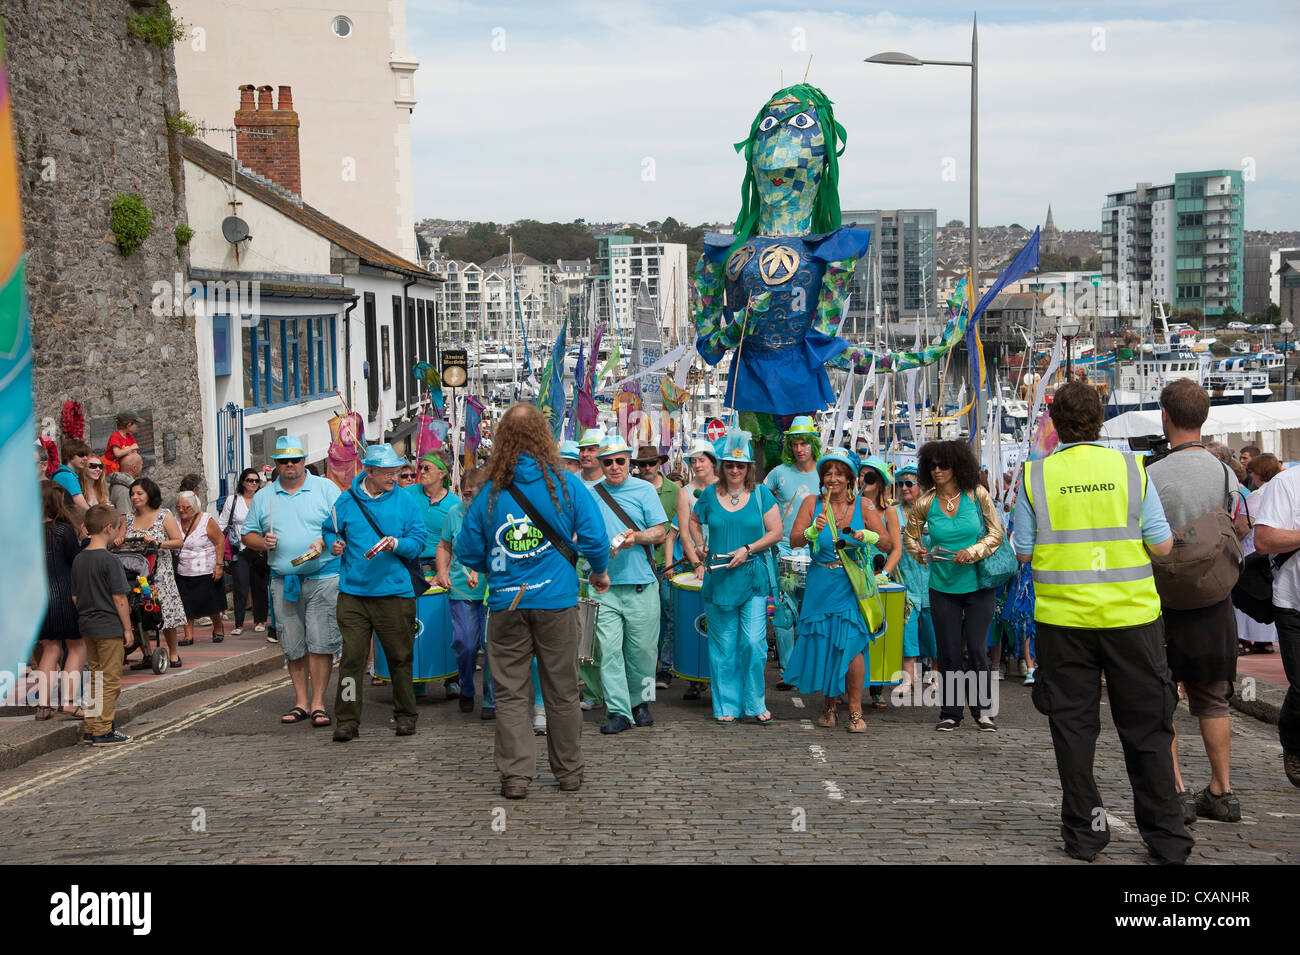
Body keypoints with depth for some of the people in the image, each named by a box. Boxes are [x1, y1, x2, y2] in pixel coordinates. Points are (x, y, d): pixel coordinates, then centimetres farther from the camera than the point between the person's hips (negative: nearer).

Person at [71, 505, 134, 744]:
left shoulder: (79, 559, 6)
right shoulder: (109, 560, -17)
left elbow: (75, 597, 11)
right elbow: (119, 599, -16)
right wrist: (127, 628, -9)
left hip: (86, 625, 8)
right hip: (109, 626, -8)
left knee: (95, 677, 18)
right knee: (110, 680, 0)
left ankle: (91, 727, 23)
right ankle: (103, 731, 1)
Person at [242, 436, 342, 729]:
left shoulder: (326, 488, 4)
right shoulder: (262, 497, 14)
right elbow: (247, 534, 17)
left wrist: (323, 543, -16)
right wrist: (262, 542, -4)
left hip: (323, 577, -3)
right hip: (283, 581, 3)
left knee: (321, 643, -7)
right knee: (293, 646, 7)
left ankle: (318, 703, 0)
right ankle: (301, 701, 17)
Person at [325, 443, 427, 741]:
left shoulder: (405, 500, 4)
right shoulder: (347, 501, 5)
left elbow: (418, 541, 1)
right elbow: (330, 530, 18)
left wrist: (395, 544, -17)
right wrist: (334, 544, -3)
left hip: (395, 592, 0)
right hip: (353, 591, 0)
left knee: (400, 657, 6)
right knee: (352, 656, -3)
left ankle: (405, 715, 21)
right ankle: (347, 720, 5)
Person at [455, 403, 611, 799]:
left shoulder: (488, 493, -1)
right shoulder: (566, 485, -4)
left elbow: (468, 553, 5)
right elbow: (595, 539, -4)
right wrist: (600, 572, 15)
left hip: (506, 604, 0)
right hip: (557, 602, 0)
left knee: (510, 693, 7)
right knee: (562, 692, 10)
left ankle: (515, 774, 3)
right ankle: (569, 773, 19)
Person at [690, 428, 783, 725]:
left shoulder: (761, 494, 2)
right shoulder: (710, 494, 6)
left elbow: (776, 532, 0)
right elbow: (694, 520, 24)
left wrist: (747, 549, -11)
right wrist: (701, 549, 11)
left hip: (754, 577, -1)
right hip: (719, 578, 2)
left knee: (753, 642, -5)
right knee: (723, 645, 4)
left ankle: (756, 703, 10)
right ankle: (727, 706, 14)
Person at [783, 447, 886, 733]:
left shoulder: (863, 505, 1)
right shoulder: (812, 503, 2)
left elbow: (888, 543, -3)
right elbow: (794, 540, -7)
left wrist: (866, 536, -22)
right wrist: (813, 530, -26)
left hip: (852, 585, -1)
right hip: (820, 587, 1)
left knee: (850, 644, -12)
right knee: (823, 646, 5)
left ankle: (855, 710, 1)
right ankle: (829, 706, 23)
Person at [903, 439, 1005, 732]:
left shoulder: (977, 495, -5)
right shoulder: (925, 503, -2)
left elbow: (996, 533, -1)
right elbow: (909, 535, 13)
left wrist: (973, 552, -15)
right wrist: (920, 552, -7)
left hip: (978, 585, -1)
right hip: (943, 587, 1)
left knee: (977, 649, -1)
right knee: (948, 652, 4)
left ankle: (981, 709, 14)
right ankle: (950, 712, 15)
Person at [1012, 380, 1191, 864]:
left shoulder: (1035, 476, -4)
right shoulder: (1130, 467, -3)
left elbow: (1022, 551, -2)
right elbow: (1163, 544, -3)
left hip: (1063, 617, 0)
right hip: (1131, 615, 0)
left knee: (1072, 724, 9)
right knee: (1145, 725, 9)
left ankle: (1084, 831, 14)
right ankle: (1167, 836, 13)